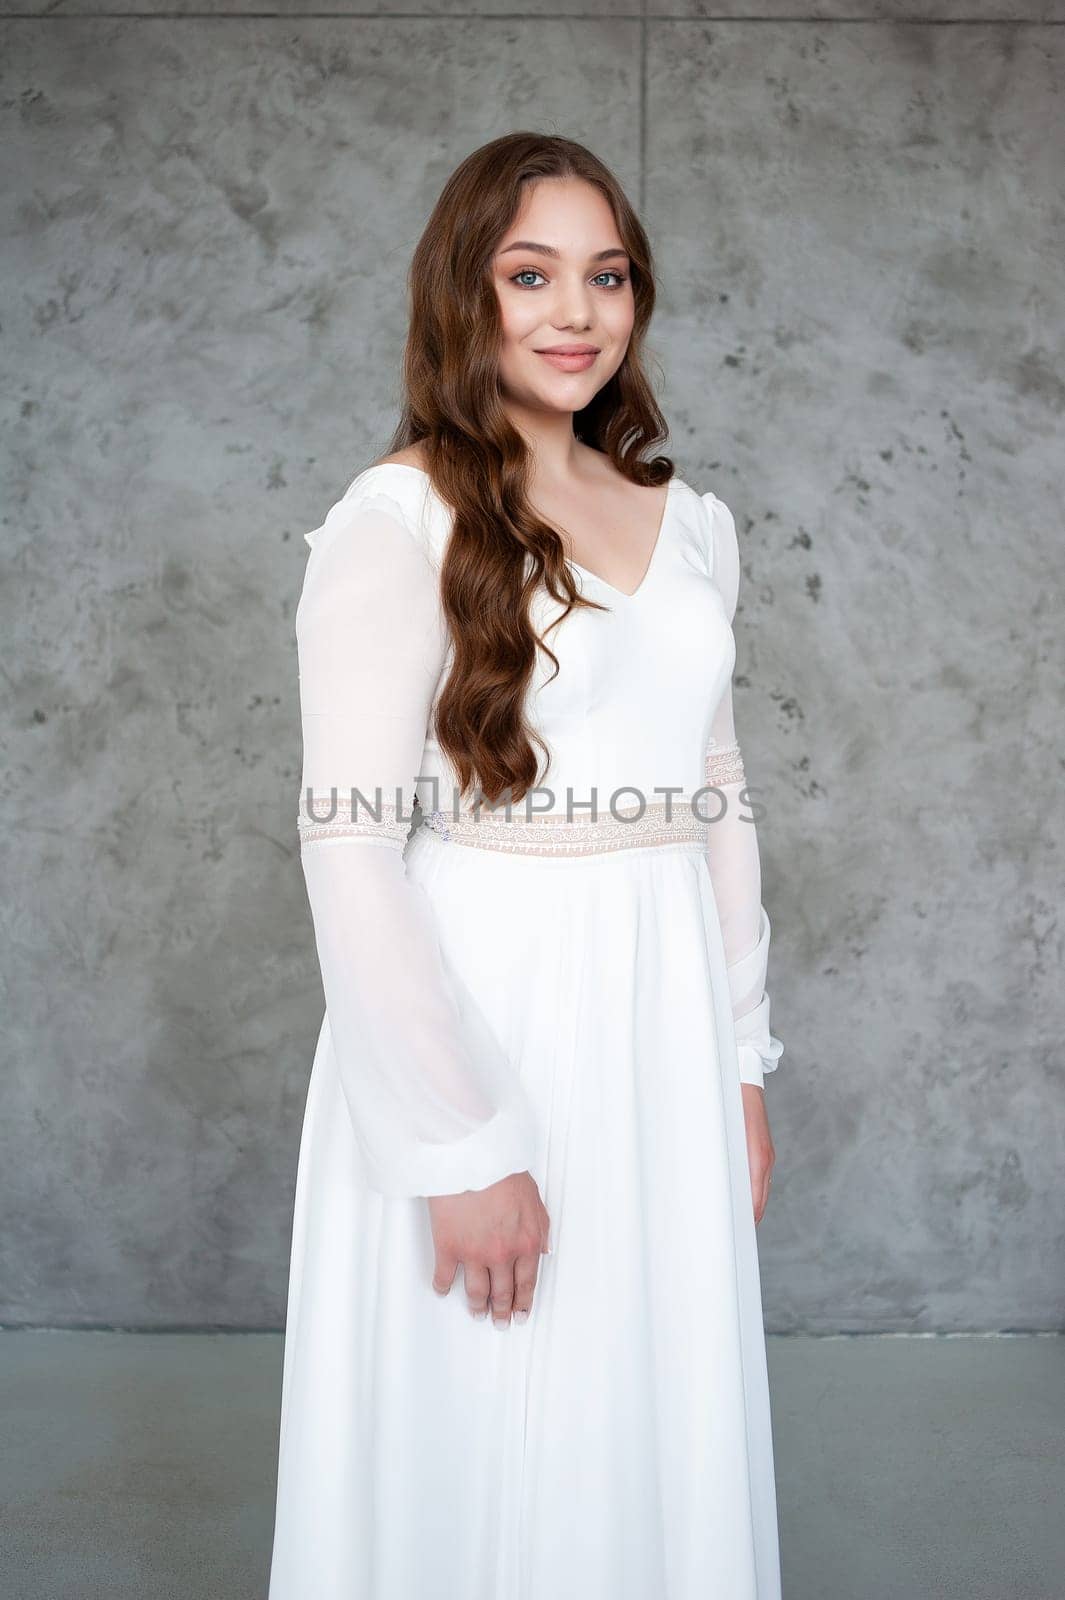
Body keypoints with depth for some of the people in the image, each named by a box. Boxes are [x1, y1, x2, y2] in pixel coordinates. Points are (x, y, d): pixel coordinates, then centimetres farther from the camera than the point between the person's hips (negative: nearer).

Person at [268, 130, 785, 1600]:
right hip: (475, 1021, -5)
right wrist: (463, 1144, -16)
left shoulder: (691, 525, 10)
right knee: (481, 1441, 11)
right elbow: (349, 846, -15)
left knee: (661, 1432, 17)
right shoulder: (397, 518, -9)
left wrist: (740, 1061, 10)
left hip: (664, 1033, 6)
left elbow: (720, 803, 13)